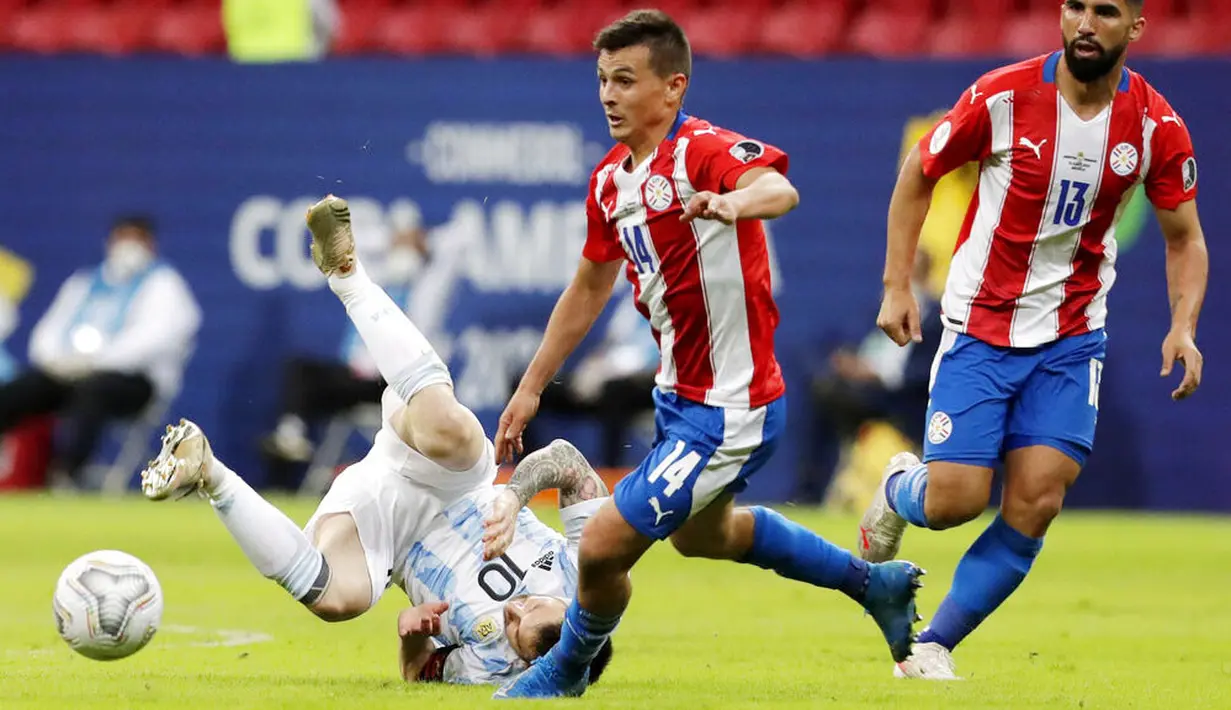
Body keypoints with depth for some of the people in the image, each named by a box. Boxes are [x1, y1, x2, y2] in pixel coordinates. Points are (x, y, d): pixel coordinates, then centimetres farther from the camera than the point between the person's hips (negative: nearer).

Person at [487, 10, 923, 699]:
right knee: (701, 534, 32)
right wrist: (531, 388, 22)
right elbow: (590, 286, 19)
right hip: (681, 395, 10)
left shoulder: (705, 151, -23)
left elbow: (779, 189, -45)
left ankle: (565, 671, 20)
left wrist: (736, 201, -68)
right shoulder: (612, 178, 5)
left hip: (728, 409, -10)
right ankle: (873, 583, 47)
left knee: (603, 547, -10)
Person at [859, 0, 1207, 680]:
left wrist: (1184, 327, -11)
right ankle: (900, 488, 28)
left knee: (1036, 501, -12)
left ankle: (932, 646, 5)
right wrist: (896, 286, -3)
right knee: (954, 501, -10)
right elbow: (917, 173, 2)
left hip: (1071, 337, 2)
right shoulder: (1003, 96, -12)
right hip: (980, 328, -2)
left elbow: (1184, 238, 6)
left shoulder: (1157, 126, -6)